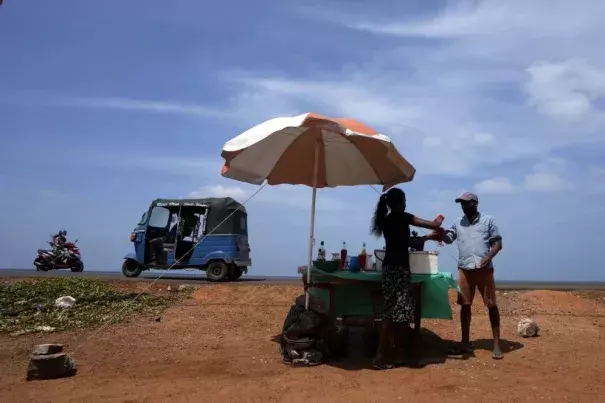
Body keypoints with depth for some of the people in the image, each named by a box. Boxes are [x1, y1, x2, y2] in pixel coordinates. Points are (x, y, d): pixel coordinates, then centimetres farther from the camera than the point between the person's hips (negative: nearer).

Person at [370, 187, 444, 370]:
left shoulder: (387, 219, 15)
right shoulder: (401, 217, -9)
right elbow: (433, 225, -7)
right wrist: (438, 221, 16)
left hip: (391, 267, 9)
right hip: (398, 268, -9)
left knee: (397, 312, 12)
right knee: (395, 313, -7)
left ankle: (396, 354, 17)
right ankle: (381, 357, -6)